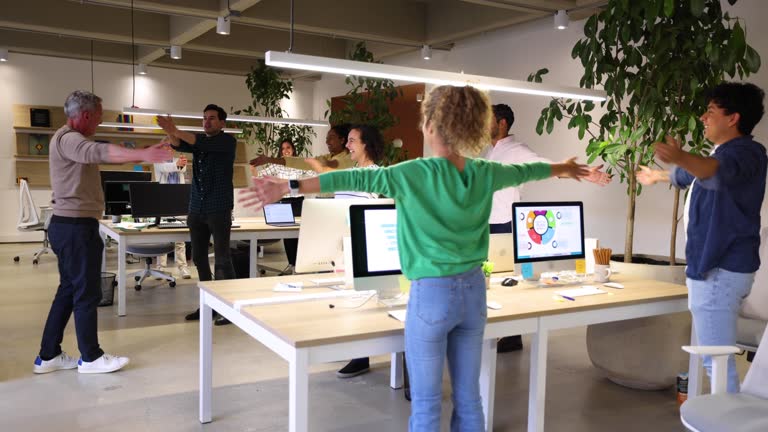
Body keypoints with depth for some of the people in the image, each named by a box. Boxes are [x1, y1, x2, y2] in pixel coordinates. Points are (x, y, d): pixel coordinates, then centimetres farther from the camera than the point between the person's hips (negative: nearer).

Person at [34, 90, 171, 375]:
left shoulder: (72, 140, 19)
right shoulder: (68, 138, -17)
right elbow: (99, 152, -36)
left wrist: (142, 156, 15)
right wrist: (142, 154, -49)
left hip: (71, 225, 11)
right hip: (76, 226, -11)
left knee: (69, 290, 15)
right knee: (87, 292, -2)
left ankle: (48, 356, 22)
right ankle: (91, 358, 8)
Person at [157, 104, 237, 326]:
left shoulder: (227, 141, -2)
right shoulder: (199, 142, 15)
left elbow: (203, 143, -20)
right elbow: (178, 145, -5)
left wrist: (176, 131, -28)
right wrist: (170, 132, -25)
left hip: (219, 209, -6)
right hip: (196, 209, 6)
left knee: (222, 259, -5)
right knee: (199, 257, 9)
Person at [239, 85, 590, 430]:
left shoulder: (415, 174, -16)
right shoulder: (484, 174, 1)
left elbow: (356, 179, -21)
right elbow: (523, 171, 19)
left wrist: (291, 186, -22)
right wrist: (561, 169, 39)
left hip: (432, 293, -5)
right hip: (473, 290, 6)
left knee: (426, 402, 8)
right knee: (468, 398, 16)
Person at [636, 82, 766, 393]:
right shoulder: (725, 153, 19)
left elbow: (718, 171, -39)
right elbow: (686, 176, 39)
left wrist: (680, 156, -58)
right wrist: (657, 175, 56)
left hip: (721, 271, -11)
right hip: (714, 267, 11)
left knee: (717, 359, -11)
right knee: (713, 356, 16)